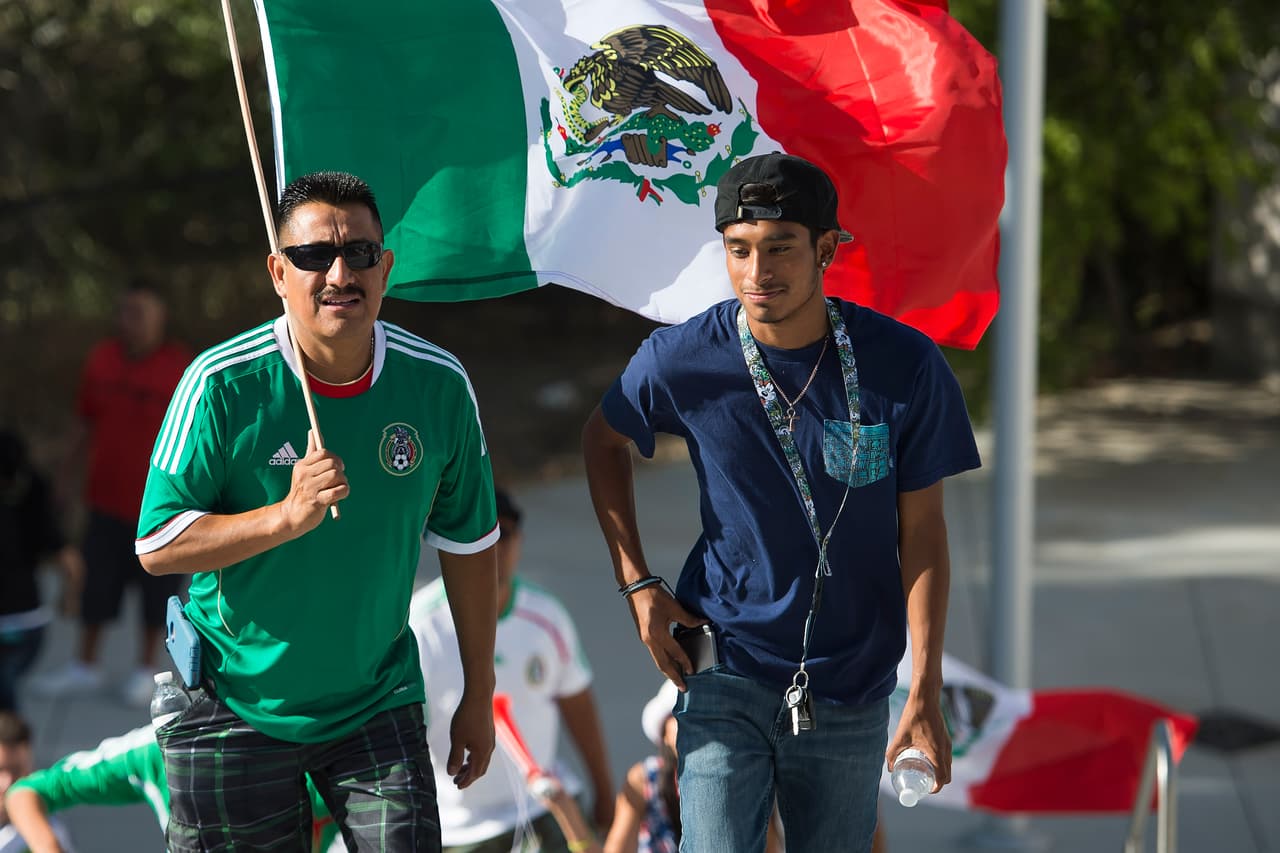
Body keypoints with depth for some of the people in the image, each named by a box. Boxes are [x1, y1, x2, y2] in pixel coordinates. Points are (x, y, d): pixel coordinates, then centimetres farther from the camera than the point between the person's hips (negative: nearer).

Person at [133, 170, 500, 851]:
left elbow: (467, 544, 6)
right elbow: (158, 547, -15)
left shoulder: (439, 384, -6)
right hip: (236, 709, -2)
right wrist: (288, 516, -28)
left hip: (378, 709, 2)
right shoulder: (221, 385, -15)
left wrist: (478, 696, 10)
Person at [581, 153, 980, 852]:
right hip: (726, 670, -1)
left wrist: (926, 695, -8)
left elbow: (921, 534, -4)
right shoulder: (681, 360, -10)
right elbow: (603, 439, 12)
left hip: (853, 688, 1)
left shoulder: (904, 365, -10)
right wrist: (635, 583, 4)